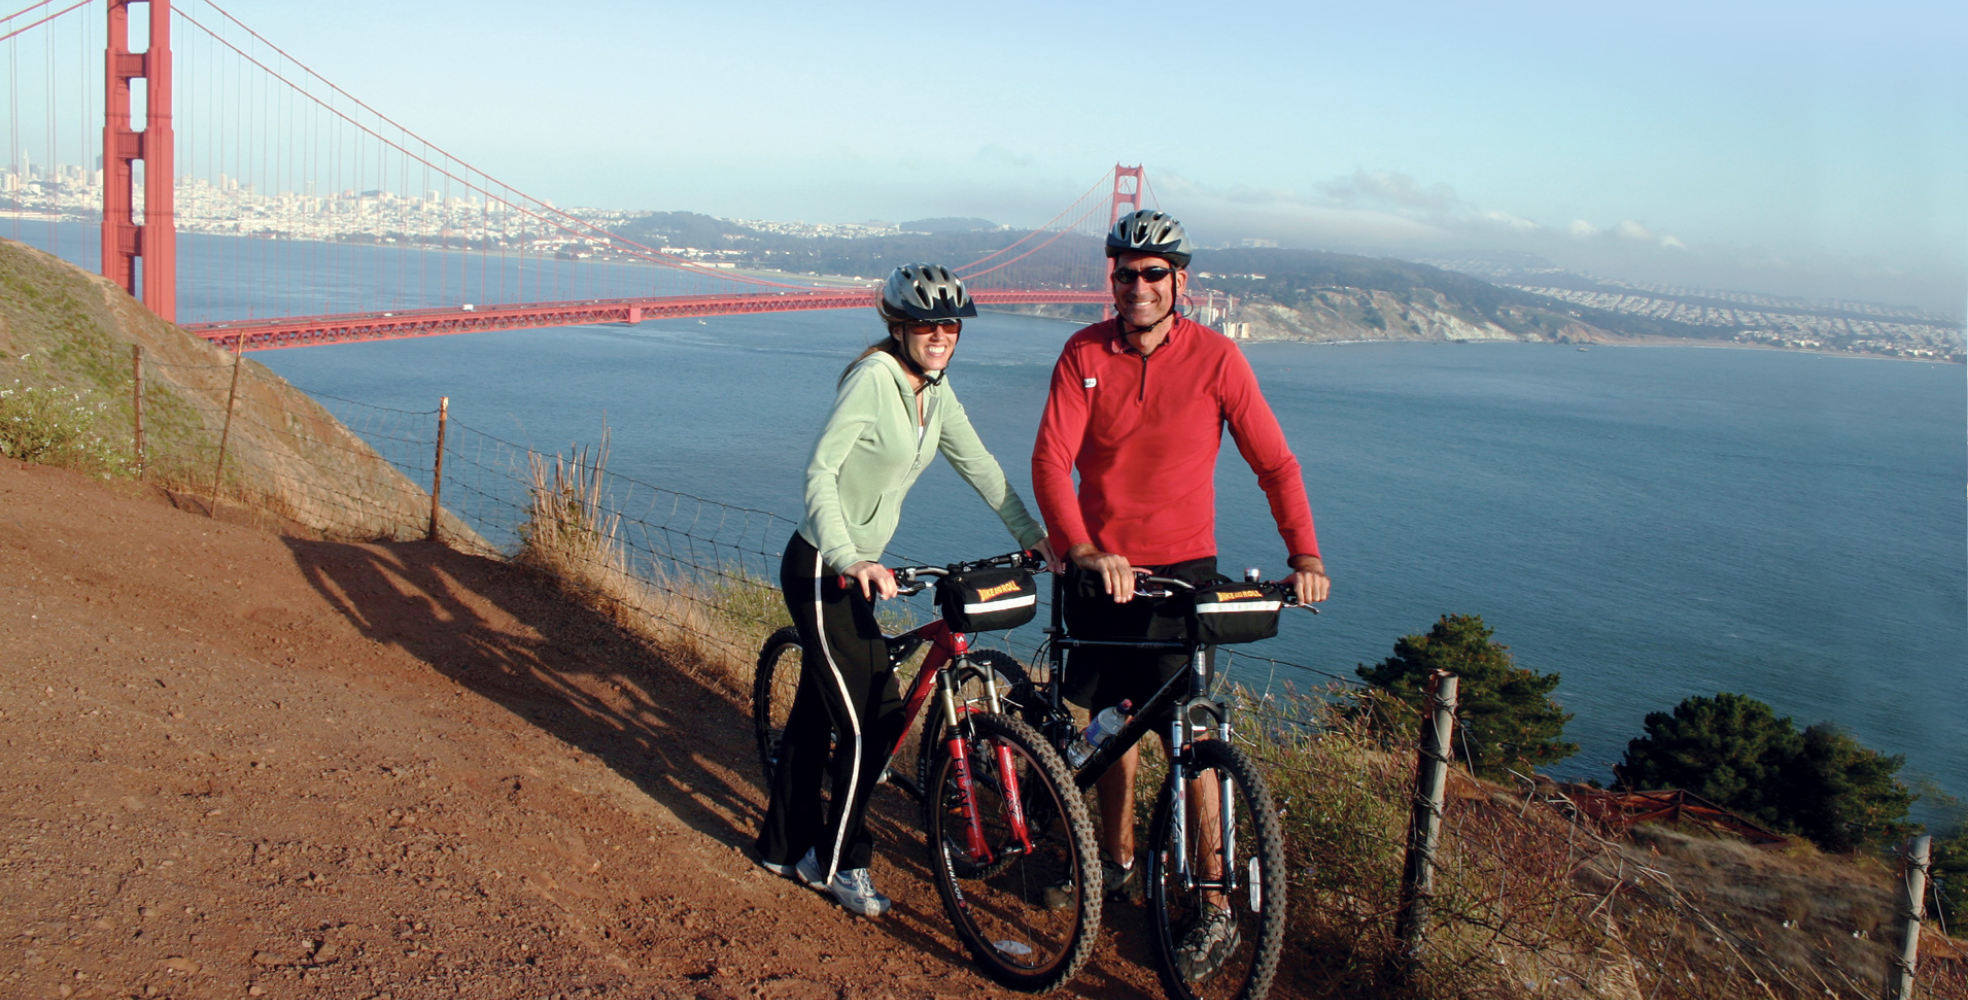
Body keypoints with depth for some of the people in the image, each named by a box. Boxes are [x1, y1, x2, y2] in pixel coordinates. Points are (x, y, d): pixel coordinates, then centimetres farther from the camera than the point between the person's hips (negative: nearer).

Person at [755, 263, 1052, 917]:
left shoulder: (935, 394, 6)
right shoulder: (873, 378, -19)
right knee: (874, 720, -5)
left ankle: (785, 845, 33)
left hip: (855, 569, 8)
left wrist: (1036, 537, 6)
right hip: (821, 569, -8)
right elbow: (820, 471, -27)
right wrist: (850, 560, -38)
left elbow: (980, 468, 12)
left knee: (817, 710, 18)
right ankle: (839, 863, 13)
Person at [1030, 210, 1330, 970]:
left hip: (1180, 570, -2)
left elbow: (1274, 462, -4)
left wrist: (1304, 553, -17)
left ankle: (1215, 904, 9)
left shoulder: (1215, 358, -7)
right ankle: (1118, 861, 34)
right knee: (1110, 720, 13)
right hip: (1099, 567, 2)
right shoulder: (1085, 354, -4)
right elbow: (1051, 459, -13)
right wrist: (1082, 549, -29)